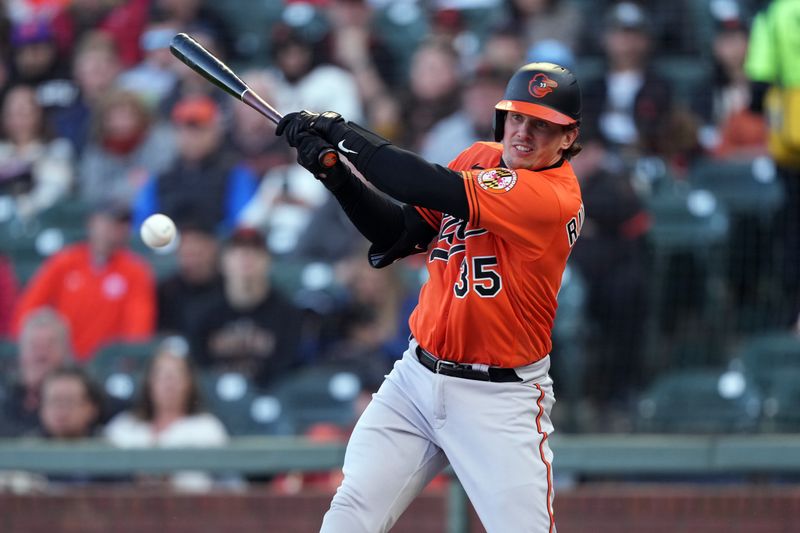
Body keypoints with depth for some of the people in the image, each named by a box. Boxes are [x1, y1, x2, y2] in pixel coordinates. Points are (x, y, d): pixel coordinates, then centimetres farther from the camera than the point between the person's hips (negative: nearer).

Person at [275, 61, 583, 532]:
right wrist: (335, 173, -7)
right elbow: (400, 233, 8)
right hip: (417, 379, 6)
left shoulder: (554, 196, -19)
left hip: (498, 400, -6)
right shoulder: (479, 160, 6)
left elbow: (434, 189, -25)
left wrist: (344, 133, -16)